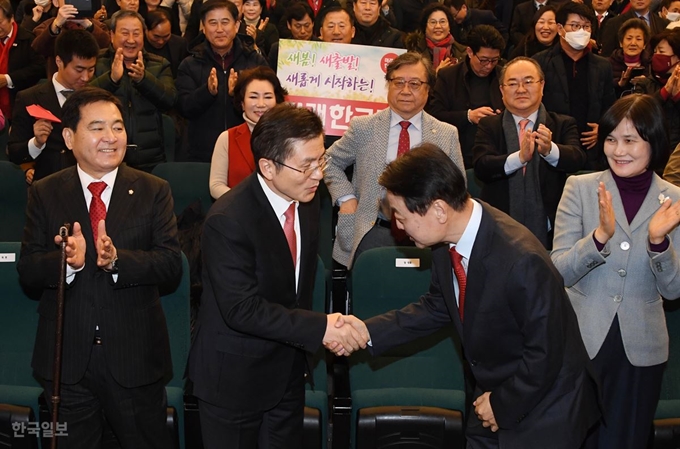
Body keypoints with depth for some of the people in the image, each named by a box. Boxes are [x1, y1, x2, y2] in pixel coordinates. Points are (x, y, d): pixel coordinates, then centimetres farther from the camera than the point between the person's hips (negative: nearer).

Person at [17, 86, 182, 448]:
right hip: (66, 360, 1)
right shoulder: (44, 194, 1)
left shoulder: (153, 191, -2)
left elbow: (171, 265, -10)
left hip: (135, 357, -1)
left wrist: (117, 259, -28)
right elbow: (27, 271, -5)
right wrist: (68, 261, -27)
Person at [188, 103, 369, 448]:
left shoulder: (307, 199, -3)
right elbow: (242, 309, -28)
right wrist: (320, 328, -29)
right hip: (234, 379, -6)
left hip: (288, 371, 6)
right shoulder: (228, 220, -25)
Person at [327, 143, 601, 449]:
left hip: (543, 406, -6)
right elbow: (437, 307, 5)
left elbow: (545, 354, -25)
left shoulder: (521, 262, -32)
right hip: (492, 396, 6)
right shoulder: (447, 242, -10)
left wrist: (502, 406, -12)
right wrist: (366, 332, -4)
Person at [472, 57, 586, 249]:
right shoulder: (488, 126, 5)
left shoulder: (564, 125, 5)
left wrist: (550, 150, -38)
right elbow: (481, 167, -13)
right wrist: (519, 157, -32)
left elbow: (577, 159, -15)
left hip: (551, 232, 0)